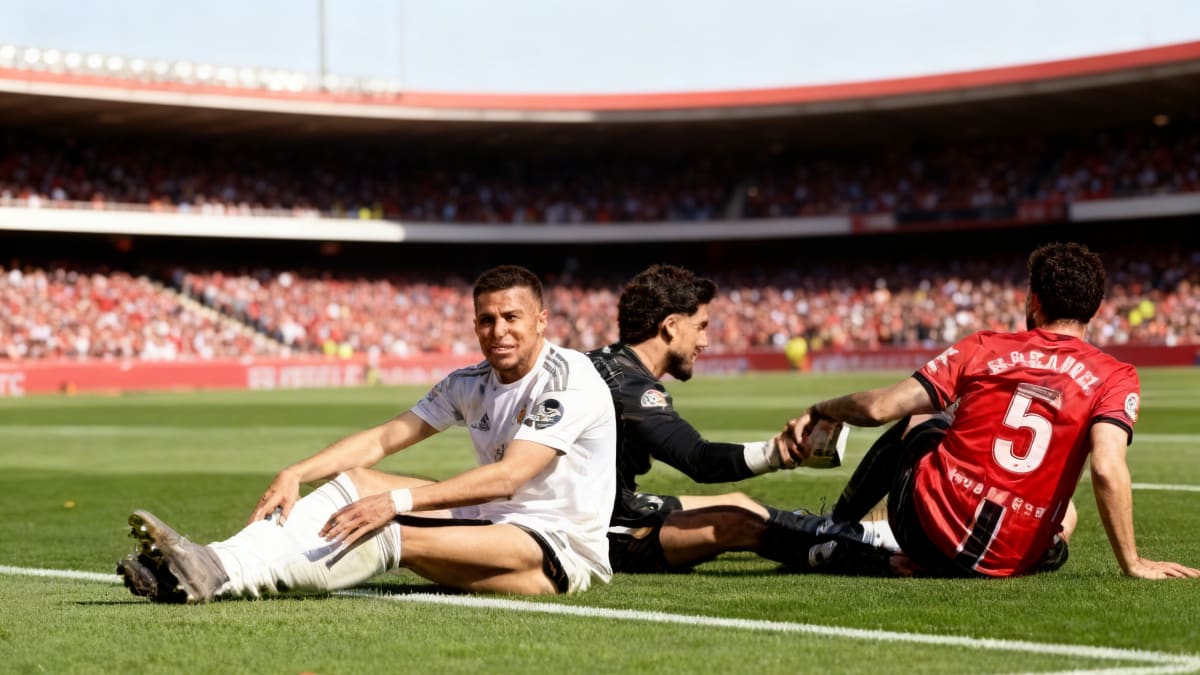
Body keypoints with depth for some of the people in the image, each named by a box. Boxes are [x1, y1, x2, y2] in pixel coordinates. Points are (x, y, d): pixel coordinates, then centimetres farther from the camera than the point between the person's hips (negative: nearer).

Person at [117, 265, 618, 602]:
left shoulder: (570, 379, -15)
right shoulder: (469, 384, 9)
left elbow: (509, 476, -26)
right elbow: (383, 438, 5)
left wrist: (398, 500, -35)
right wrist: (295, 474, -11)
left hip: (563, 551, -8)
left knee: (394, 535, -29)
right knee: (351, 481, -5)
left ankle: (218, 577, -34)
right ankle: (212, 560, -22)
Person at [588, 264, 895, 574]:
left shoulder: (608, 361, 8)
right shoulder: (631, 388, -23)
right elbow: (700, 460, -35)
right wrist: (776, 453, -46)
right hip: (609, 541, -10)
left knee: (737, 503, 15)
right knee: (736, 524, -18)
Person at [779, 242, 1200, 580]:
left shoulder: (984, 348, 1)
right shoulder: (1115, 378, -3)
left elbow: (879, 407, -1)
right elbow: (1107, 469, -19)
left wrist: (819, 412, 18)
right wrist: (1133, 564, -11)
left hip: (928, 526, 1)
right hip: (1006, 562, -1)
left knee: (917, 421, 31)